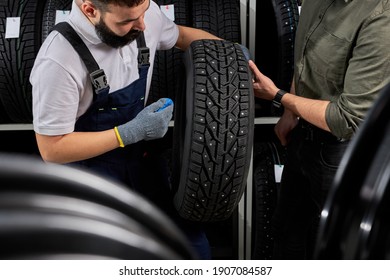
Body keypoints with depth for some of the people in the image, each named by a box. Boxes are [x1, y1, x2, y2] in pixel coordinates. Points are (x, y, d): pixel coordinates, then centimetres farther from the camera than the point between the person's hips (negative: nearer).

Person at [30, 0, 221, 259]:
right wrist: (131, 132, -27)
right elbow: (52, 149, -22)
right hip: (93, 174, -5)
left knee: (194, 245, 11)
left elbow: (181, 35, 11)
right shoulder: (58, 62, -30)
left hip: (142, 158, 6)